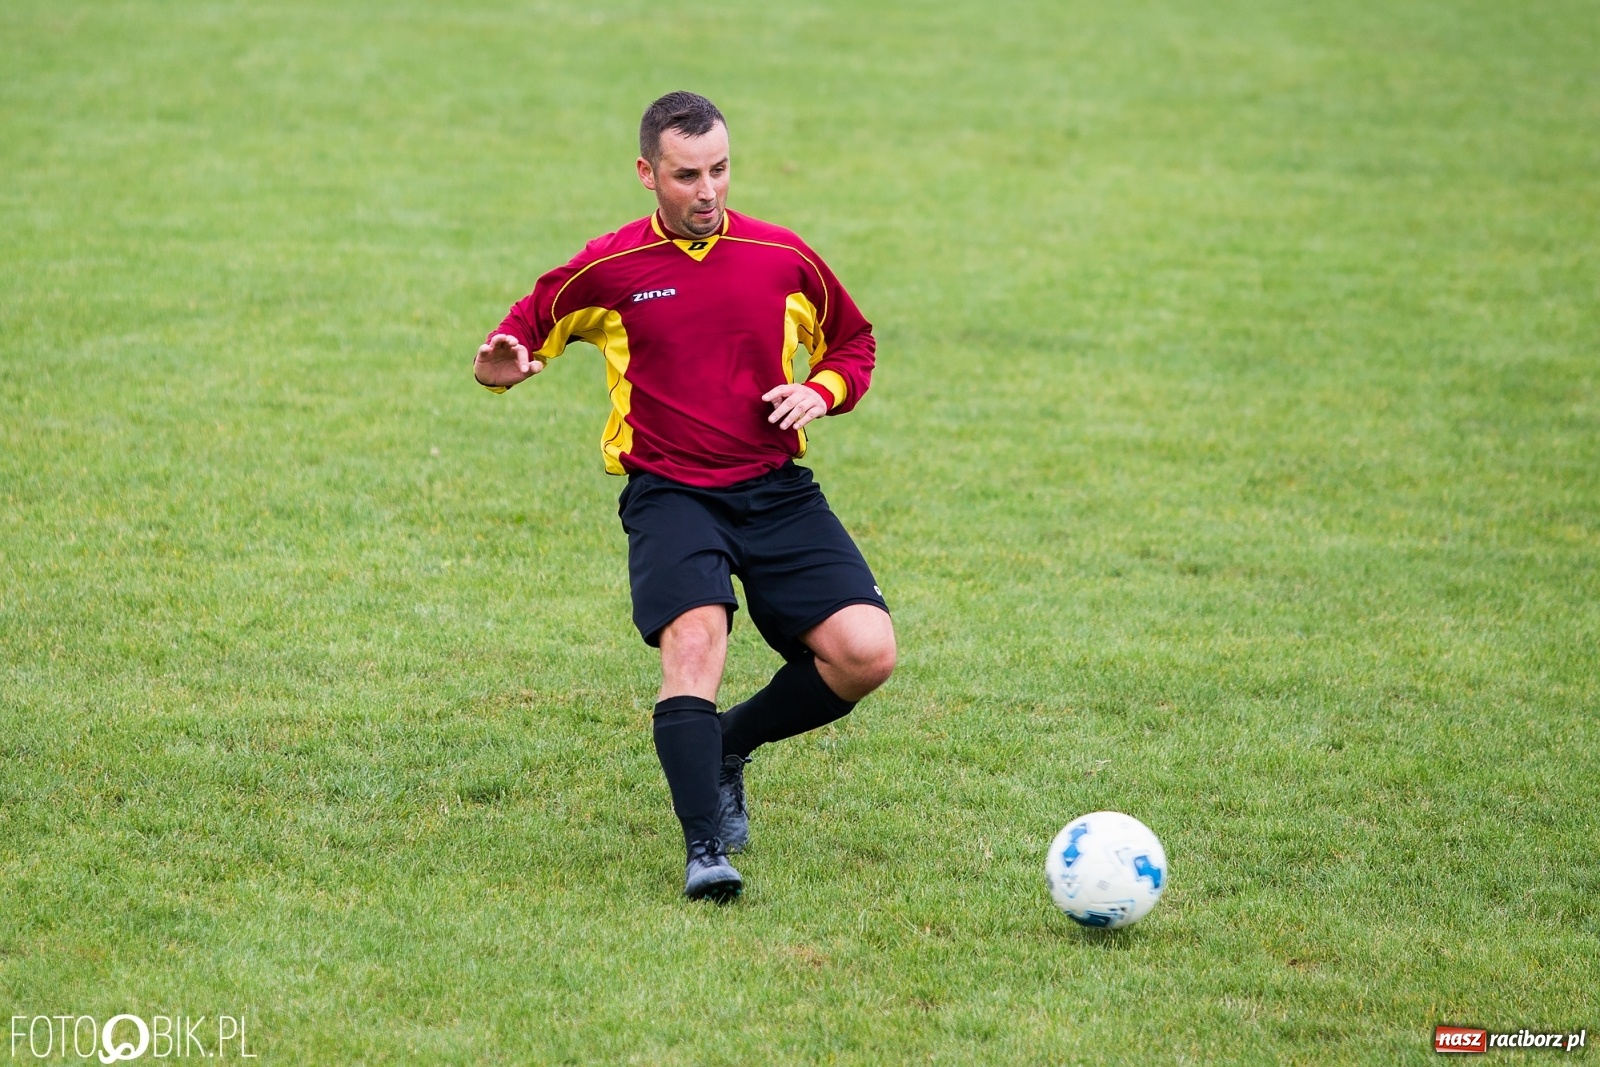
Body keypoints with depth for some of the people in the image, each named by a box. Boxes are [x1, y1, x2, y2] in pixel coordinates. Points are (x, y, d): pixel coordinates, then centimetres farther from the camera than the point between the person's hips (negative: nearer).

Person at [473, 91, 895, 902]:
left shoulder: (783, 258, 5)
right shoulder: (608, 270, 0)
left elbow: (853, 344, 20)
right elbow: (529, 323, 15)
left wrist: (819, 392, -1)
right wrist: (504, 361, -9)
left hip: (777, 490, 3)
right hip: (670, 493, -3)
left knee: (866, 654, -13)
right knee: (694, 641, -29)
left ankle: (728, 747, 13)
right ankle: (706, 852, -29)